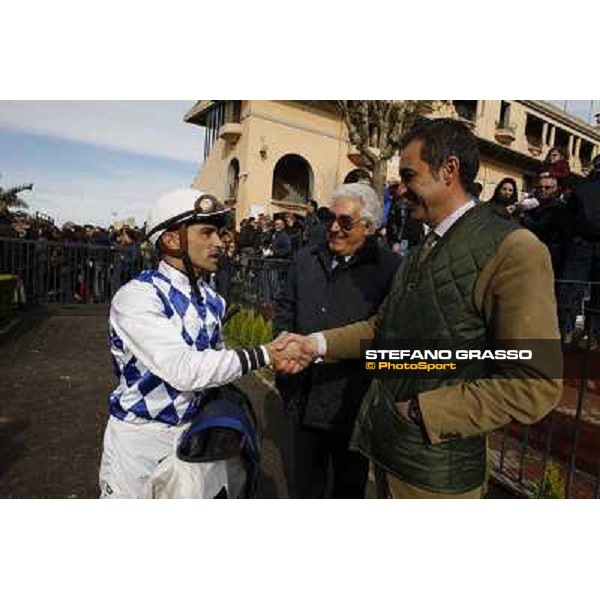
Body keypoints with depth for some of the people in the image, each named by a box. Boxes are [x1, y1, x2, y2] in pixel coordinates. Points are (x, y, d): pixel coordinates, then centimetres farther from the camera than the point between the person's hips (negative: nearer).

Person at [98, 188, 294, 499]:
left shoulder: (212, 300, 0)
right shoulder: (136, 297, -22)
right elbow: (184, 370, -30)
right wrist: (265, 355, -28)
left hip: (190, 432, 5)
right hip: (138, 437, -5)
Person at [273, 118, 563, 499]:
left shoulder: (513, 250, -16)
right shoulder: (422, 251, 9)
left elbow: (535, 386, -19)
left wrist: (422, 411, -17)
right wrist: (318, 343, -3)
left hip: (435, 466, -7)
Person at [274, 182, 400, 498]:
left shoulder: (389, 268, -14)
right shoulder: (305, 259, 5)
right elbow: (284, 307, 14)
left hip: (352, 402, -4)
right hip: (304, 398, 5)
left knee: (349, 484, 23)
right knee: (304, 483, 26)